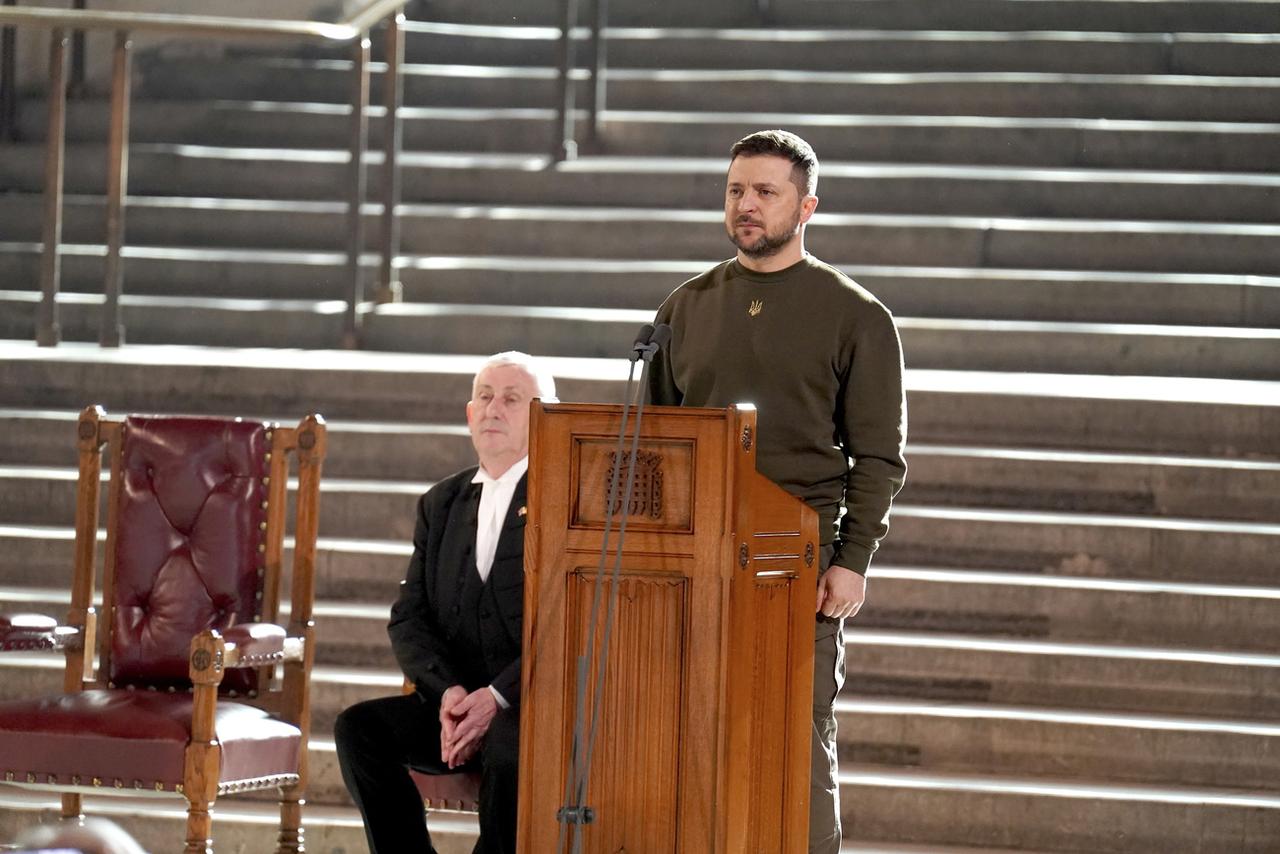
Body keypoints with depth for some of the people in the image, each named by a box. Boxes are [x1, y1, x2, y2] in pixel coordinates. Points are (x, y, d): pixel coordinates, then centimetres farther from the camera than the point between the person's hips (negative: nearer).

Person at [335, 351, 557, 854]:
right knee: (359, 728, -20)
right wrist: (447, 691, -10)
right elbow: (408, 618, 10)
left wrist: (498, 697, -19)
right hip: (457, 699, 5)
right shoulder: (441, 504, 18)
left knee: (509, 745, -37)